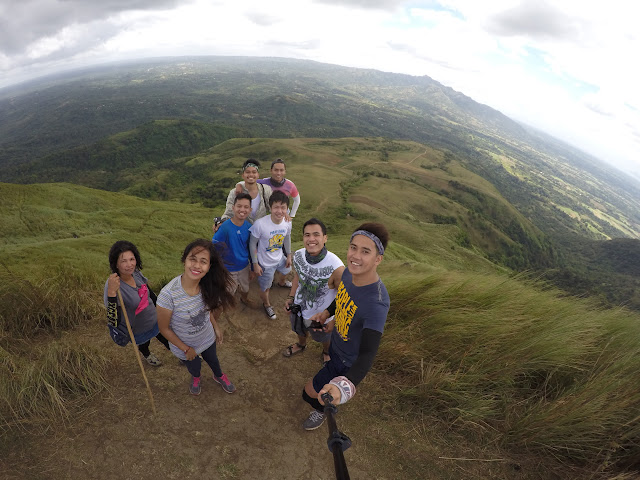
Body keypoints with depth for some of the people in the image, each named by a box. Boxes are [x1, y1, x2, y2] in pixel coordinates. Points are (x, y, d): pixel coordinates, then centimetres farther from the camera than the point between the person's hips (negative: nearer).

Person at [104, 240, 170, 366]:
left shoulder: (136, 273, -17)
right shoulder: (112, 285, -35)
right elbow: (113, 321, -42)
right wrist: (111, 292, -52)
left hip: (155, 321, 4)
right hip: (139, 331, -4)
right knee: (144, 344, 30)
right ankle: (146, 355, 65)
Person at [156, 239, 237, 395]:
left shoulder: (206, 286, -25)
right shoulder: (168, 294, -39)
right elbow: (164, 328, -23)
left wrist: (216, 328, 3)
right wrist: (186, 349, -15)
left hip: (208, 339, 3)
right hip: (183, 345, -3)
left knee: (212, 359, 32)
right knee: (194, 366, 30)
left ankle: (219, 376, 68)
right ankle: (195, 378, 67)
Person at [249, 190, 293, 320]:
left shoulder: (287, 223, -19)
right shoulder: (260, 224, -34)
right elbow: (252, 244, -20)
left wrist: (289, 255, 10)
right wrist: (255, 264, -16)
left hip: (280, 258, 5)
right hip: (265, 263, -5)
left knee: (286, 270, 36)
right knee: (265, 288, 15)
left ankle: (281, 282, 74)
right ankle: (266, 304, 51)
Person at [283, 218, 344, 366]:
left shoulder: (336, 267, -40)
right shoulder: (298, 255, -23)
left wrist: (330, 319, -22)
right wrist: (291, 298, 0)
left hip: (322, 315, -3)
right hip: (299, 308, 4)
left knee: (325, 338, 31)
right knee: (300, 330, 36)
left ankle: (326, 352, 67)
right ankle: (301, 345, 71)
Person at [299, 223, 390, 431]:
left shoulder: (377, 303, -41)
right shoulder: (349, 272, -18)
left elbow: (367, 353, -44)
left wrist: (345, 385, -58)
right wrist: (328, 312, 0)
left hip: (349, 361, -6)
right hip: (336, 344, 7)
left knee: (310, 393, 10)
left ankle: (321, 410, 44)